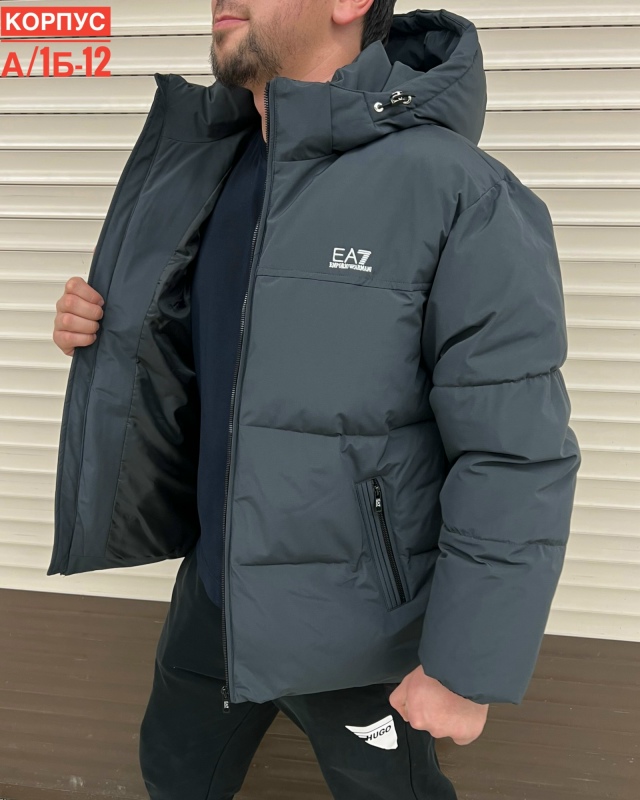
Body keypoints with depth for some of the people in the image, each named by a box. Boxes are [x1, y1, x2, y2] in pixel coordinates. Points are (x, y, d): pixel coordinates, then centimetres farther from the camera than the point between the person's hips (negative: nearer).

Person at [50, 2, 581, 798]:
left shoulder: (461, 194, -24)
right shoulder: (218, 170, 0)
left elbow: (518, 458, -23)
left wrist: (467, 666, -18)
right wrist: (106, 332, -6)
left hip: (356, 621, -6)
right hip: (216, 586, 7)